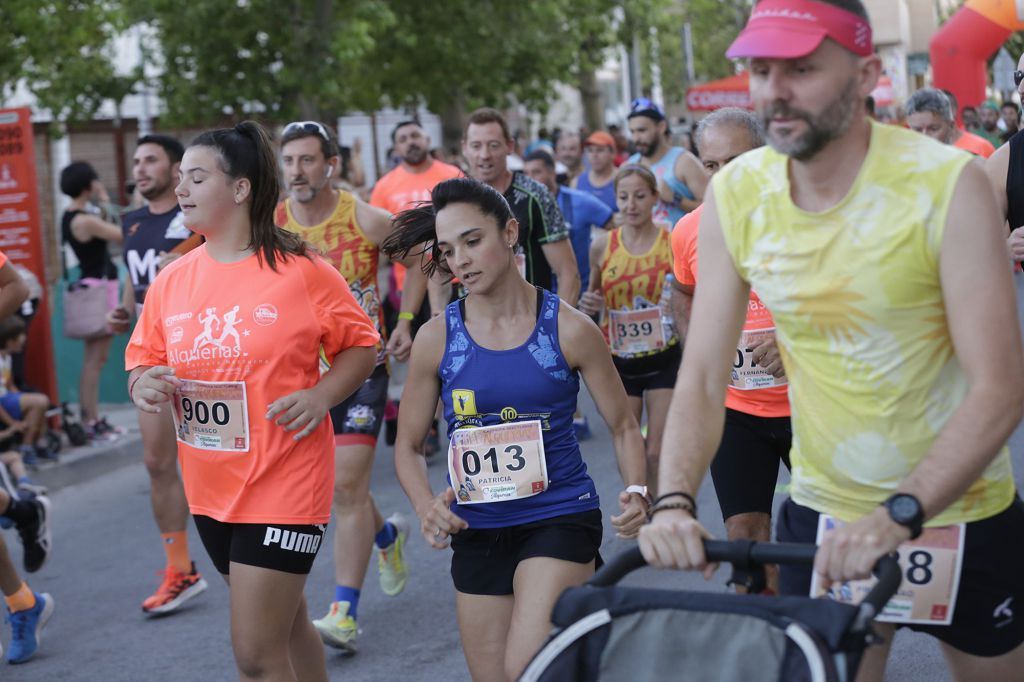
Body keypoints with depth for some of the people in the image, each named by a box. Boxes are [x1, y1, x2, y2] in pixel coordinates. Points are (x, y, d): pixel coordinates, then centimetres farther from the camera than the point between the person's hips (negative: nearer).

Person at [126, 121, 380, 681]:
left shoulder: (300, 271, -10)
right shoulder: (172, 281, 4)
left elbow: (361, 345, -1)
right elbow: (142, 362, 11)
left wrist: (321, 396, -17)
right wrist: (145, 385, -12)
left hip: (284, 482, -6)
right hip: (211, 488, 6)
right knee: (284, 625, 21)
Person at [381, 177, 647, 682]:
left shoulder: (568, 328, -5)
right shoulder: (436, 338, 0)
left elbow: (622, 426, 3)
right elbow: (408, 445, 8)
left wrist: (636, 492, -15)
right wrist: (426, 505, -12)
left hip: (559, 518, -3)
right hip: (476, 531, 4)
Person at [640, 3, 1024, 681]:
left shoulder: (947, 183, -20)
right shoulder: (736, 194, -8)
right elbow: (702, 378, -6)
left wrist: (901, 512, -34)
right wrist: (675, 499, -24)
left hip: (958, 511, -2)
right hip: (822, 512, 2)